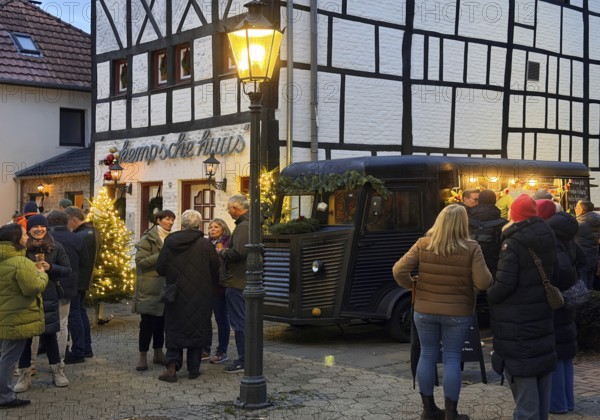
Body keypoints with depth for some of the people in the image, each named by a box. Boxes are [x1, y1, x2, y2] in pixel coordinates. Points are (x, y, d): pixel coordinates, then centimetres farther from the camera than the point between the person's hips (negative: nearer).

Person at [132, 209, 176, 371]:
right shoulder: (148, 238, -7)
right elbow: (140, 261, -16)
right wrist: (161, 256, -21)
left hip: (166, 287, 7)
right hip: (150, 288, -7)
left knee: (162, 321, 11)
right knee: (148, 322, -4)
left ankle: (158, 353, 22)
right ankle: (142, 356, 4)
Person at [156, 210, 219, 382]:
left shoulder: (169, 242, -4)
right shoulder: (205, 244, -10)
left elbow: (160, 268, 0)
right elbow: (216, 270, -7)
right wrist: (208, 282, 14)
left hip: (176, 295, 1)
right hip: (199, 296, -1)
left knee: (174, 329, 10)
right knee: (197, 329, 10)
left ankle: (172, 366, -3)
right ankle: (193, 369, 13)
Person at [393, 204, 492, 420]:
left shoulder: (423, 244, -6)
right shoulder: (471, 248, -12)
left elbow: (399, 270, -8)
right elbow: (484, 283, -14)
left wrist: (411, 285, 9)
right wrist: (485, 273, 7)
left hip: (425, 310, 2)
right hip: (458, 313, -2)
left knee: (427, 355, 14)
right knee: (452, 359, 7)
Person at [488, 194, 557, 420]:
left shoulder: (513, 244, -17)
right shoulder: (548, 240, 5)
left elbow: (504, 284, -22)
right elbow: (551, 275, 14)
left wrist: (490, 296, -5)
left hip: (517, 323, -7)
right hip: (543, 317, 7)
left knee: (523, 384, -3)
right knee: (541, 380, 17)